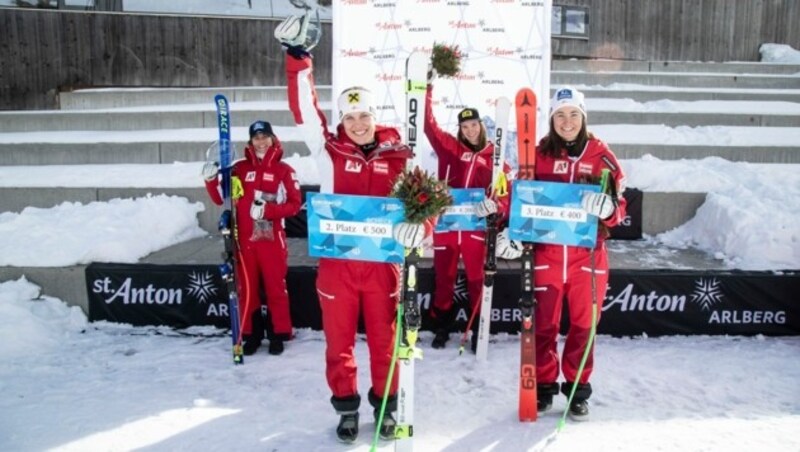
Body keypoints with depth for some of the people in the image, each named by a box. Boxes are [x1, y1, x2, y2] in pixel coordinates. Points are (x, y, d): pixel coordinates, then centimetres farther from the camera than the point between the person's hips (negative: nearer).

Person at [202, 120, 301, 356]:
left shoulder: (283, 170, 0)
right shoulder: (240, 168, 9)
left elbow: (294, 204, -5)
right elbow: (220, 198, 10)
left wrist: (267, 210, -16)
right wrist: (212, 179, -7)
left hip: (272, 239, -3)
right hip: (244, 239, 3)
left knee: (276, 287, 3)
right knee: (247, 288, 9)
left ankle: (279, 334, 14)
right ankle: (251, 334, 22)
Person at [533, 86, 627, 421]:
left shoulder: (601, 155, 1)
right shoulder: (539, 154, 3)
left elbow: (618, 207, 3)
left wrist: (607, 208, -19)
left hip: (587, 253, 0)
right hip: (546, 252, 0)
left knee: (583, 323, 9)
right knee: (544, 323, 6)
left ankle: (578, 388, 25)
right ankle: (544, 386, 23)